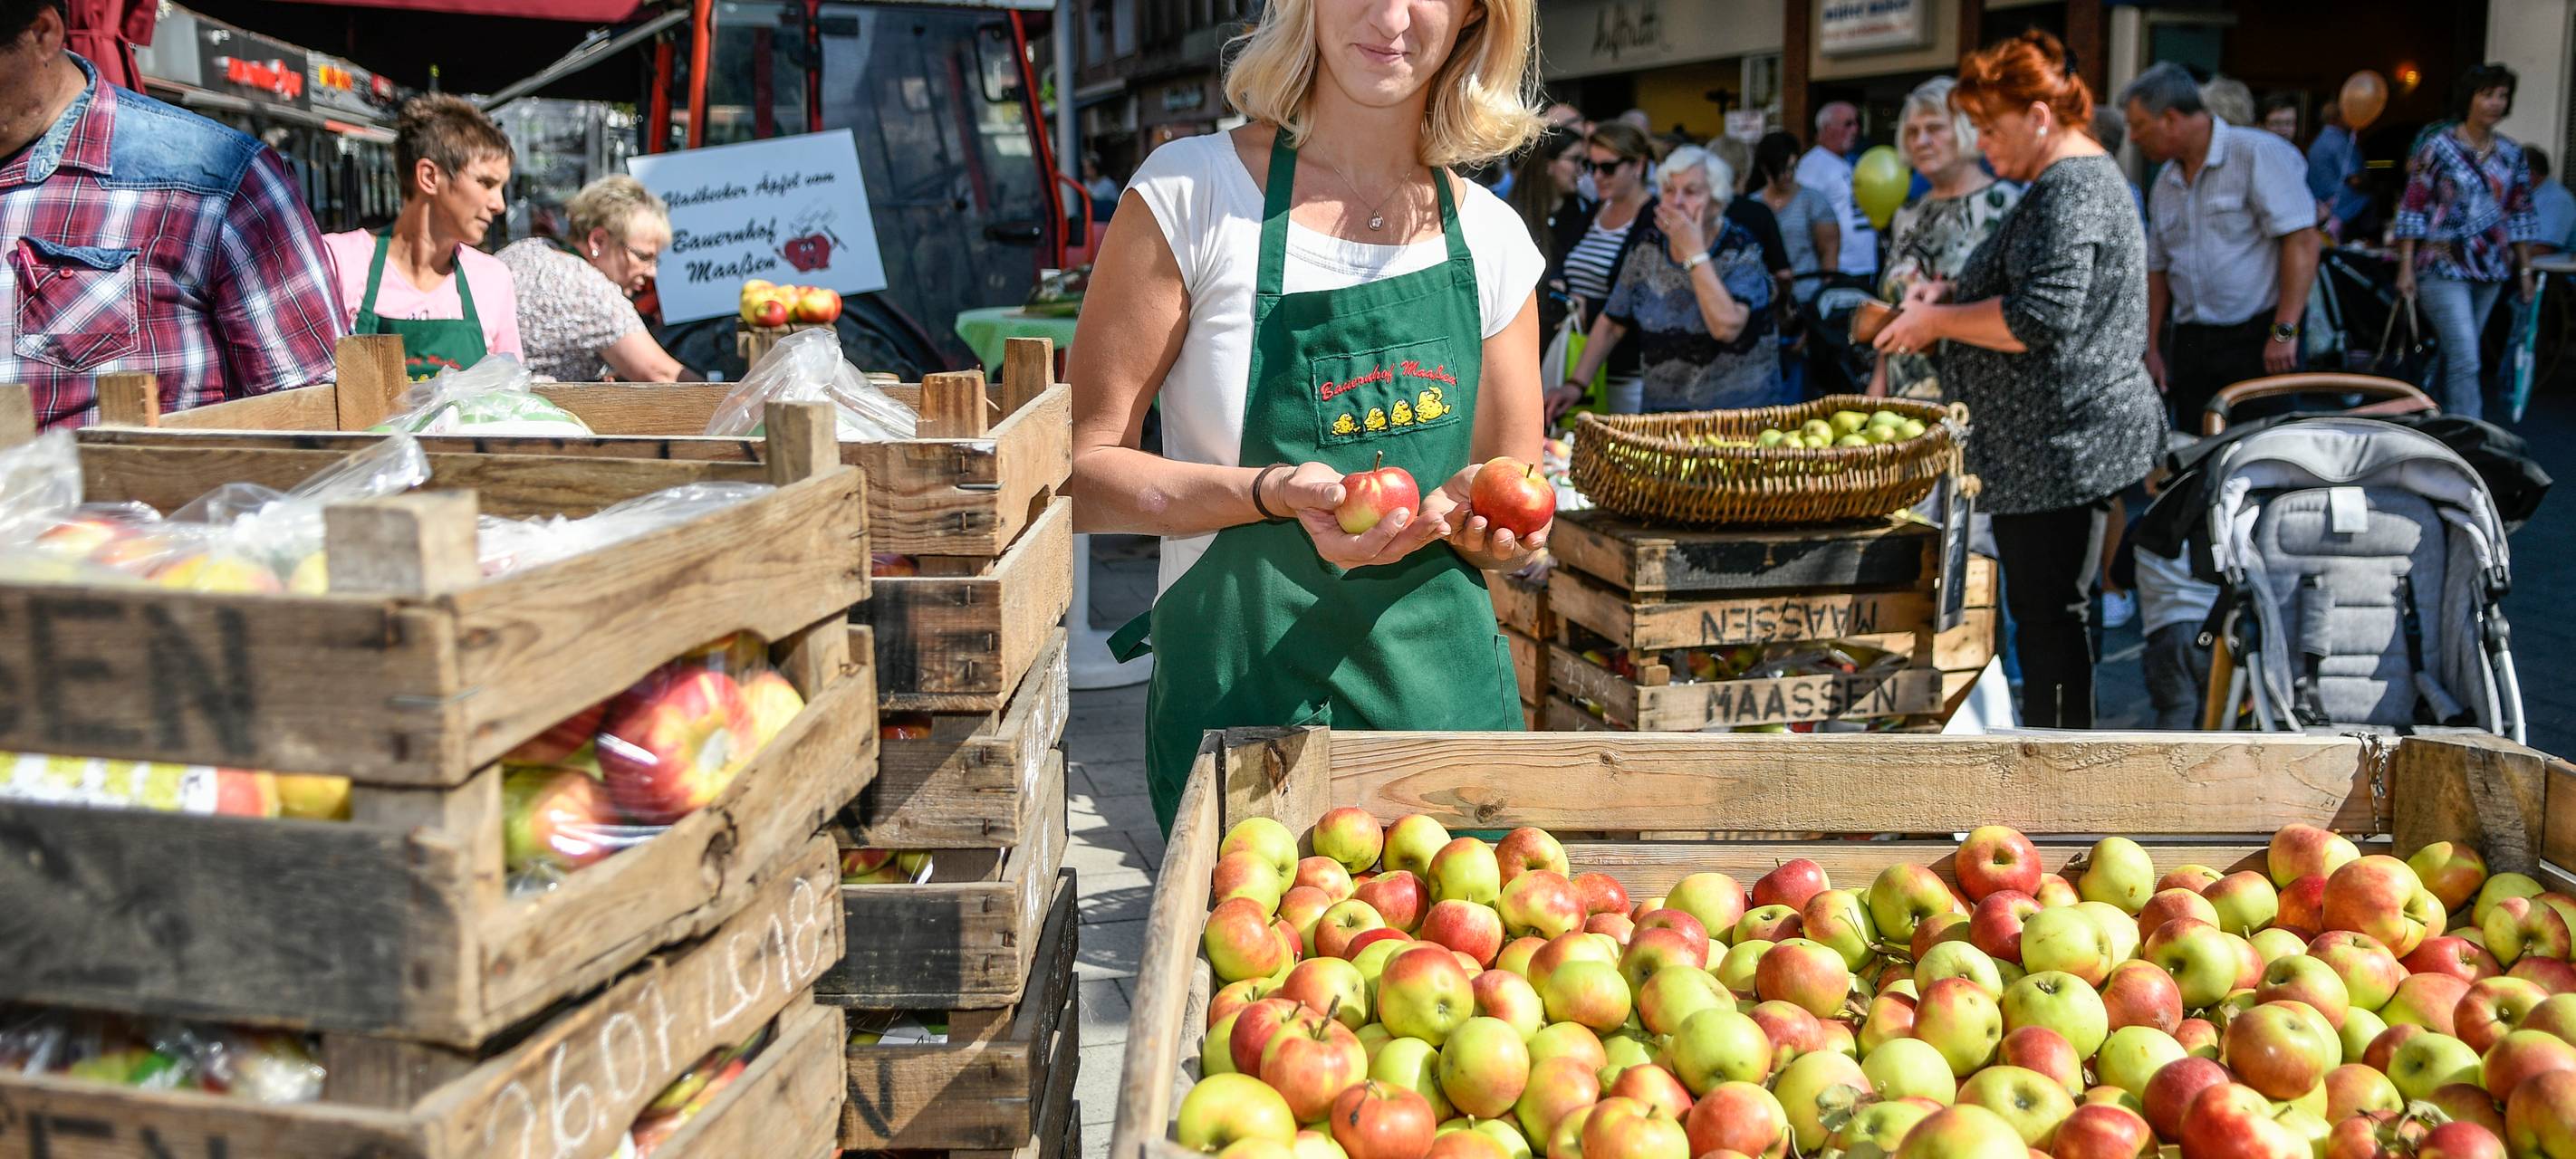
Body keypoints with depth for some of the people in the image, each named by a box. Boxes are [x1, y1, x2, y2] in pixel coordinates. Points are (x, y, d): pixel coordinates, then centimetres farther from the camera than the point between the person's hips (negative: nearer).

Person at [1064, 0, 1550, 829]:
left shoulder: (1492, 239, 5)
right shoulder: (1191, 193, -7)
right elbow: (1080, 472, -8)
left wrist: (1479, 523, -10)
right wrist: (1272, 493, -23)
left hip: (1450, 697, 4)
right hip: (1241, 694, -3)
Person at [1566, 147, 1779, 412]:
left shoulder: (1741, 249, -7)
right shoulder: (1648, 247, 6)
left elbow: (1726, 328, -23)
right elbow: (1611, 325, 12)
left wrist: (1693, 251, -18)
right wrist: (1576, 383, 1)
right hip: (1664, 410, 4)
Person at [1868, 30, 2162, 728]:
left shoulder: (2069, 192, -16)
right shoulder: (2083, 177, 19)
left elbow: (2041, 317, -26)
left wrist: (1937, 321, -14)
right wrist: (1953, 295, 13)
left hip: (2062, 448, -11)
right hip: (2061, 443, 11)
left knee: (2048, 614, -5)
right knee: (2040, 611, 15)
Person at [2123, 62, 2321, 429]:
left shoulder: (2258, 153, -8)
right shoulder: (2164, 183, 15)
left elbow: (2301, 240, -15)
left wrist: (2284, 332, -20)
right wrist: (2151, 348, 16)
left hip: (2257, 339, -6)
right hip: (2190, 343, 6)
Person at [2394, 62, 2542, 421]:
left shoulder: (2511, 155, 9)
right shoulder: (2437, 147, -6)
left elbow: (2520, 215, 14)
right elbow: (2412, 210, -5)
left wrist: (2525, 269, 13)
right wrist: (2406, 267, -8)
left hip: (2490, 270, 5)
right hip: (2443, 269, -5)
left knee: (2455, 356, 11)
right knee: (2465, 362, -11)